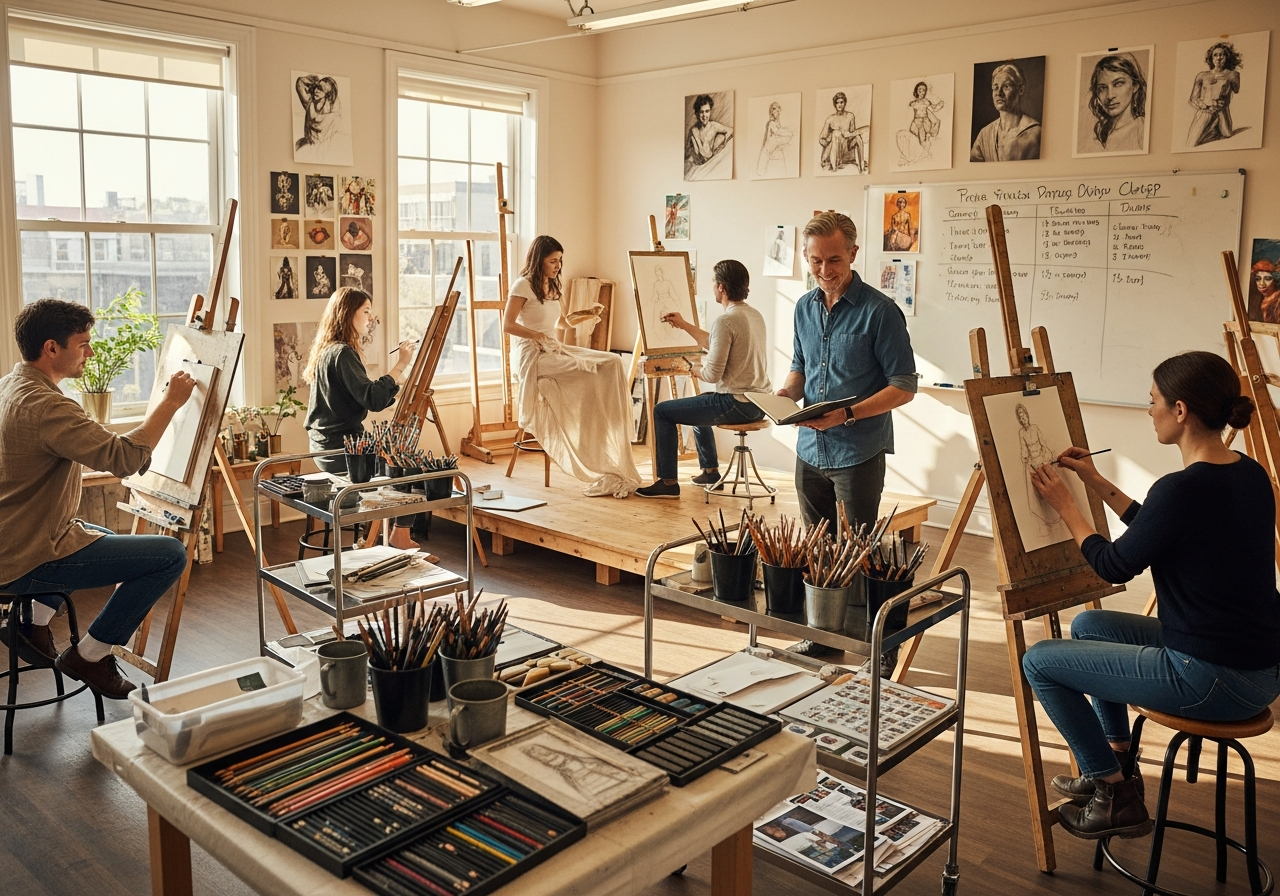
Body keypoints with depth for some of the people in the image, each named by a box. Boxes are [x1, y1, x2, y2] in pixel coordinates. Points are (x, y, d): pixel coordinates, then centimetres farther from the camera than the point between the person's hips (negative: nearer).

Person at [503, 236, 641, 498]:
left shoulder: (551, 287, 20)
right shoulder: (523, 285, -5)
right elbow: (507, 325, -12)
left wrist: (587, 315, 13)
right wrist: (537, 335, -24)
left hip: (555, 350, 8)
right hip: (534, 356, -8)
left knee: (612, 363, -15)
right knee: (592, 373, -27)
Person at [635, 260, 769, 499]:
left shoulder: (725, 321, -19)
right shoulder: (755, 315, 9)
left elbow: (713, 374, -21)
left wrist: (693, 370, 1)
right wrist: (685, 325, 26)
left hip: (736, 404, -9)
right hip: (759, 403, 9)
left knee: (662, 411, 2)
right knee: (699, 403, 35)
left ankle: (668, 482, 6)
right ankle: (710, 470, 41)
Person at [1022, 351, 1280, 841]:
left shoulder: (1182, 488, -25)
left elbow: (1116, 566, -10)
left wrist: (1065, 506, 3)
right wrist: (1098, 483, 17)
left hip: (1215, 681, -10)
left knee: (1040, 661, 1)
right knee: (1088, 625, 24)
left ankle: (1116, 796, 13)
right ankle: (1117, 762, 32)